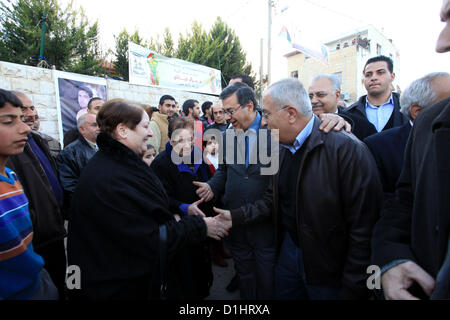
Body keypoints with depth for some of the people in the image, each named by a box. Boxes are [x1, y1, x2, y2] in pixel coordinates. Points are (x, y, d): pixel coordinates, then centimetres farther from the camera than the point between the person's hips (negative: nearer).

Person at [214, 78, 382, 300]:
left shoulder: (347, 149, -23)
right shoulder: (284, 148, 3)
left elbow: (363, 227, -22)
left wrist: (352, 290, -17)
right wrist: (236, 217, 0)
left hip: (329, 272, -6)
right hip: (288, 252, 7)